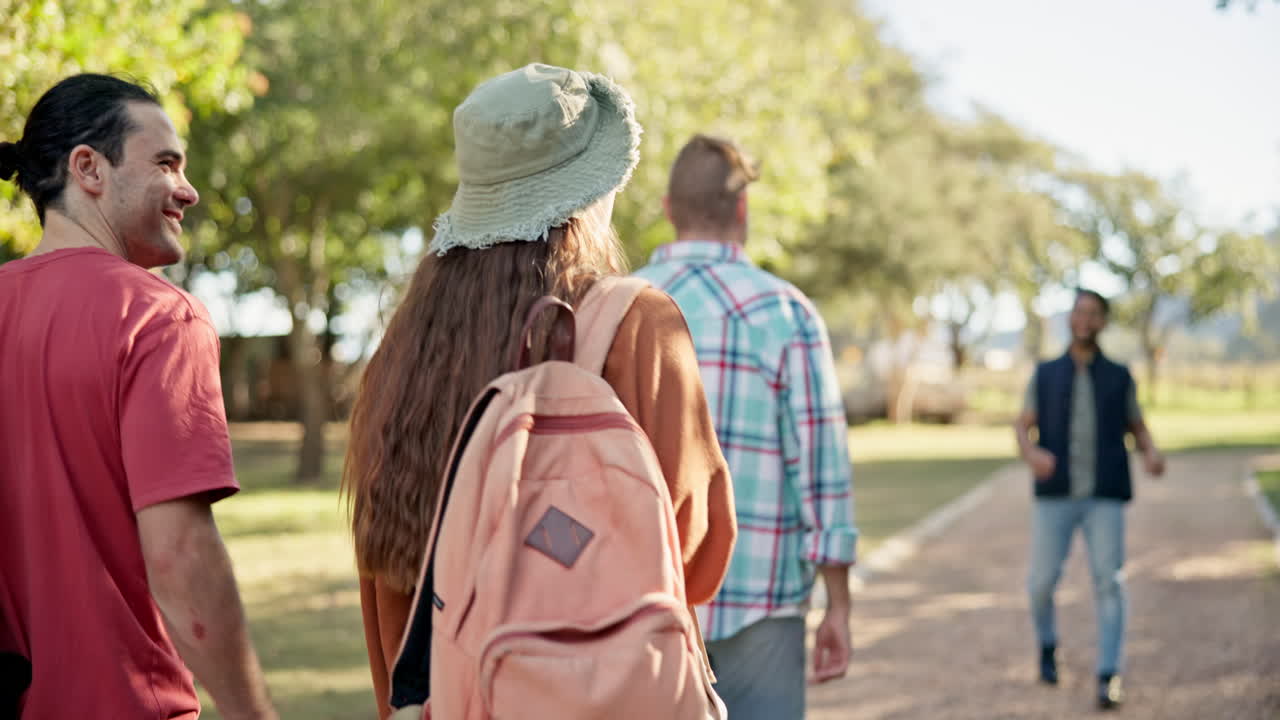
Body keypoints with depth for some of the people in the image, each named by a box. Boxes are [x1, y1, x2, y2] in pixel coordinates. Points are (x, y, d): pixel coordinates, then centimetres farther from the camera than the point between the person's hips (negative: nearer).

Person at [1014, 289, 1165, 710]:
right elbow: (1022, 428, 7)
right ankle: (1047, 644, 32)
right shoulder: (1045, 375, 8)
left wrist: (1152, 454, -8)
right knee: (1043, 580, 1)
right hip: (1055, 496, 1)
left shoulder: (1120, 377, 9)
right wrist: (1031, 453, -17)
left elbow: (1138, 428, 15)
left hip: (1105, 499, 0)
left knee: (1108, 583, -12)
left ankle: (1109, 678, -10)